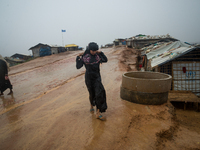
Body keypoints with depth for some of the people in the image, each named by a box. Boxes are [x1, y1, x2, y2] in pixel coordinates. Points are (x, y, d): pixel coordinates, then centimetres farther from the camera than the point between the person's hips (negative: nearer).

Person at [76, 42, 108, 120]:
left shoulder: (97, 56, 1)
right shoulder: (84, 57, -8)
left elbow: (105, 60, 6)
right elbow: (78, 66, -10)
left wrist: (101, 53, -2)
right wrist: (78, 57, -16)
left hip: (97, 77, 2)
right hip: (89, 78, -2)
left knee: (100, 93, -12)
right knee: (92, 93, 12)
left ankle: (98, 112, -7)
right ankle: (92, 106, 42)